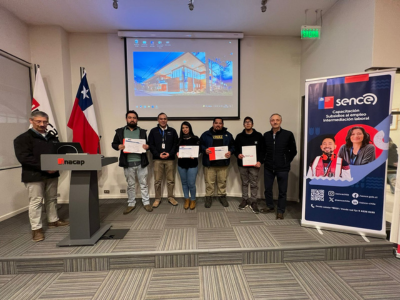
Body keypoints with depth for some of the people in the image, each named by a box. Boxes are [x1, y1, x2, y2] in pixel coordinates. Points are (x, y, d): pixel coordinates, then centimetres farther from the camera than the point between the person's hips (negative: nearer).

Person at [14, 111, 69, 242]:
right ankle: (36, 228, 13)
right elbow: (24, 158, -15)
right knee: (36, 201, 2)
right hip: (34, 175, -5)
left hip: (52, 174, 6)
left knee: (52, 198, 15)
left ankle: (53, 220, 30)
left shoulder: (52, 138, 12)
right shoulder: (23, 138, -6)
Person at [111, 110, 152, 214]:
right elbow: (113, 144, 9)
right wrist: (118, 146, -12)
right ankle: (131, 203, 27)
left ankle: (146, 202, 22)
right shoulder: (120, 131, 7)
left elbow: (147, 144, 11)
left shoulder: (142, 131, 8)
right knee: (130, 184, 13)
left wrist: (147, 146, -12)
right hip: (128, 163, 0)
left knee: (143, 183, 8)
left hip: (141, 162, 0)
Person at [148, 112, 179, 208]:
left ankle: (170, 197, 23)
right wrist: (158, 154, -11)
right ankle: (157, 199, 20)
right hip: (157, 159, 0)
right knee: (157, 180, 6)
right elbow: (151, 145, 1)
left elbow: (176, 144, 3)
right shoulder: (153, 131, 7)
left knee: (171, 180, 7)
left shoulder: (172, 131, 7)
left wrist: (170, 154, -11)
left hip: (170, 159, 1)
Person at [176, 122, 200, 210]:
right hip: (181, 164, 3)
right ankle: (186, 200, 31)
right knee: (184, 183, 12)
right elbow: (176, 149, 8)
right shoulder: (179, 140, 10)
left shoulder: (195, 139, 0)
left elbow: (198, 150, -3)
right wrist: (177, 153, -13)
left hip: (192, 164, -3)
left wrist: (194, 155, -21)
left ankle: (193, 200, 22)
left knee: (191, 184, -3)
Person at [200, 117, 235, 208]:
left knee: (222, 181, 11)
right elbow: (200, 145, 7)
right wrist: (205, 149, -13)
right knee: (209, 182, 4)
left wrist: (230, 151, -7)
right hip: (209, 163, -1)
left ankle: (222, 196, 30)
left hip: (223, 163, 2)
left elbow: (233, 145, 13)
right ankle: (208, 197, 21)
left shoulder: (227, 134, 10)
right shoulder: (206, 134, 5)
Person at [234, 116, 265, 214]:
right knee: (244, 183, 13)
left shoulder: (258, 136, 1)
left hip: (254, 165, -2)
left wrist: (260, 161, -12)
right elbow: (236, 148, 9)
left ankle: (253, 202, 17)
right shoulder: (239, 136, 6)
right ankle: (244, 200, 26)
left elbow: (262, 150, 0)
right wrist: (238, 154, -13)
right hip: (242, 164, 2)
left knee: (254, 184, 3)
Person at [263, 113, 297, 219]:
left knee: (282, 191, 7)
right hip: (268, 167, 3)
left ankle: (280, 211, 23)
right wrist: (266, 161, 7)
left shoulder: (288, 134, -6)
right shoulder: (266, 135, 3)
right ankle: (269, 206, 33)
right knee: (267, 188, 13)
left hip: (282, 168, -3)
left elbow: (293, 151, 2)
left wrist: (286, 162, 1)